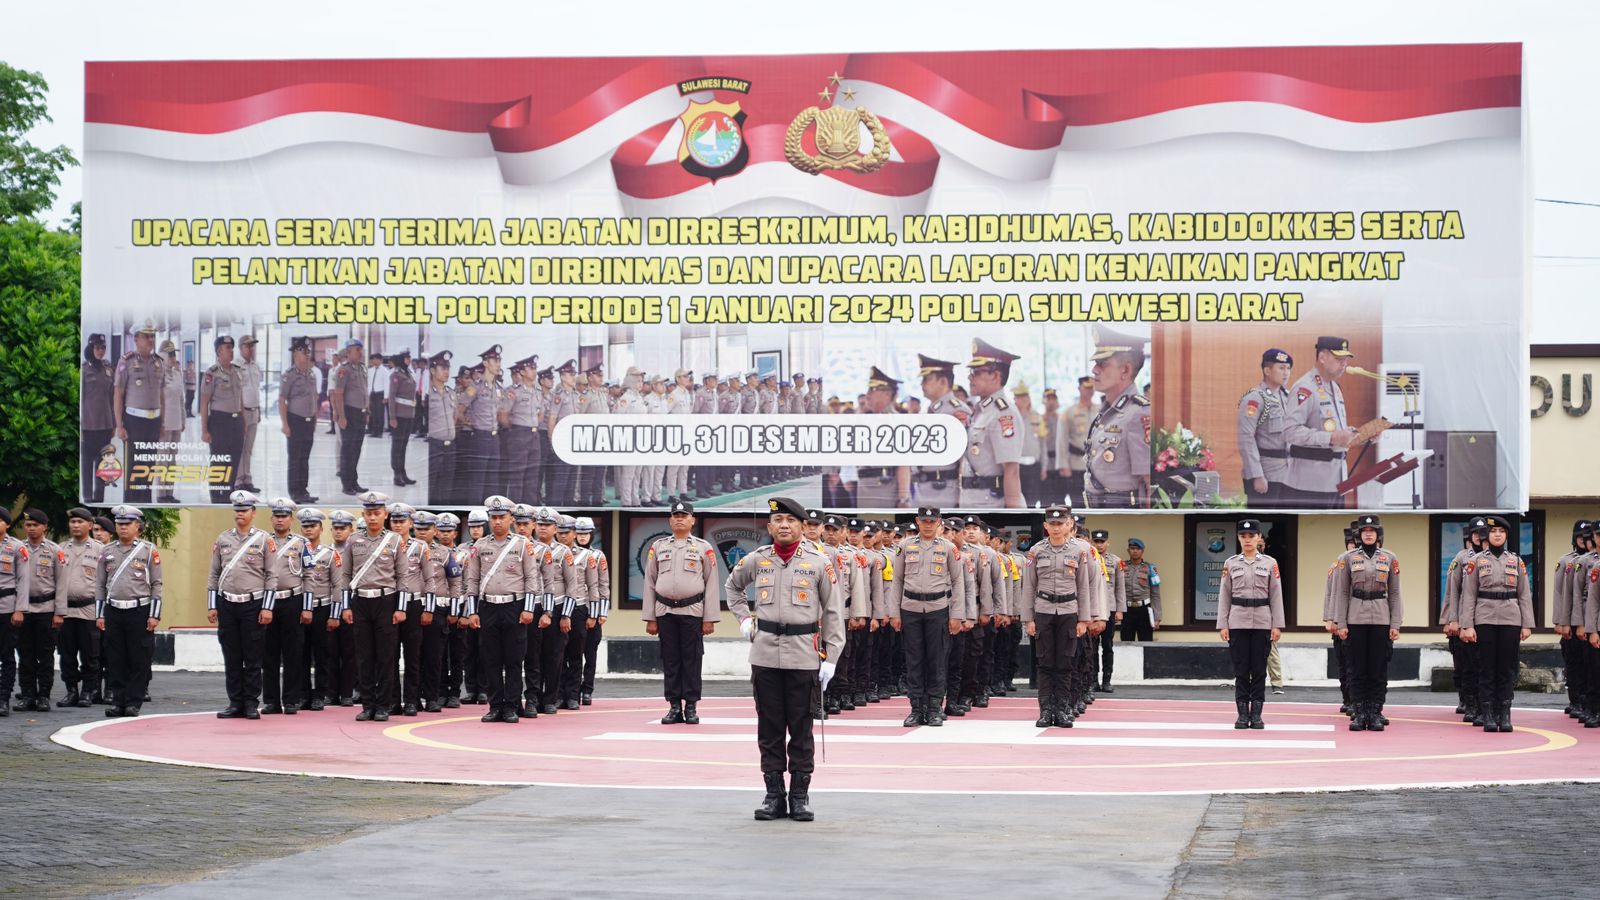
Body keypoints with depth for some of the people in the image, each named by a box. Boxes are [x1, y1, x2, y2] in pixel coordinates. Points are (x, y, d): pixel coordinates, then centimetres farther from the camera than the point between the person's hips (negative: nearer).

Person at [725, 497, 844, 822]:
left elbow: (834, 611, 1)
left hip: (803, 656, -2)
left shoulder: (818, 563, -1)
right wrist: (744, 618, 12)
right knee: (769, 728, 6)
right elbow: (732, 585, 26)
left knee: (801, 728, 4)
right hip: (765, 655, 2)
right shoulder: (756, 560, 6)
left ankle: (800, 795, 11)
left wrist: (831, 658, -4)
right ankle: (774, 794, 13)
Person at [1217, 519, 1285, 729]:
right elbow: (1224, 596, 6)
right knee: (1241, 669, 1)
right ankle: (1242, 714, 6)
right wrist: (1222, 624, 1)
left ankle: (1256, 714, 6)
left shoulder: (1270, 563, 4)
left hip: (1262, 622, 0)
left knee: (1259, 670, 1)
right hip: (1238, 622, 0)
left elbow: (1276, 596, 4)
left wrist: (1277, 625, -1)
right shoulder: (1230, 563, 6)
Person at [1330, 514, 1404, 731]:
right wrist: (1341, 623, -4)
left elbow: (1394, 593, 6)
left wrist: (1395, 624, -1)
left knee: (1379, 669, 1)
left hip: (1382, 620, 0)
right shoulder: (1348, 559, 4)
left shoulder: (1390, 559, 6)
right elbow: (1342, 592, 3)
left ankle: (1376, 713, 6)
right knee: (1358, 668, 2)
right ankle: (1360, 713, 7)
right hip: (1356, 620, 0)